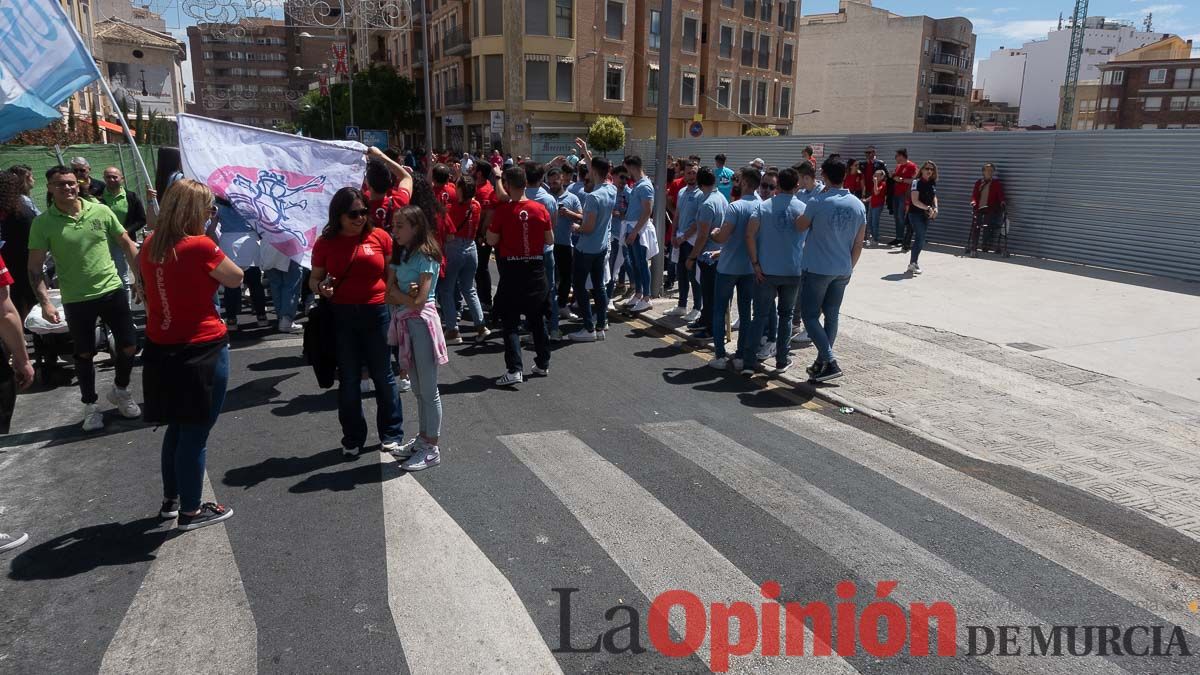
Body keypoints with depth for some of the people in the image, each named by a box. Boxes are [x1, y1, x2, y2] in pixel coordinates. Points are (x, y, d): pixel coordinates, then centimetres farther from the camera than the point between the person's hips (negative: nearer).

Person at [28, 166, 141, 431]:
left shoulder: (101, 211, -2)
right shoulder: (43, 223, -7)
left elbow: (126, 243, 7)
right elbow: (35, 267, -6)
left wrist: (140, 276, 2)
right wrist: (45, 302, -14)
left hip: (112, 290, 2)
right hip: (76, 300, -1)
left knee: (129, 346, 5)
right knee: (85, 354, 10)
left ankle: (120, 391, 31)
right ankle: (90, 405, 27)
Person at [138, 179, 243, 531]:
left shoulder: (151, 244, 2)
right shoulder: (200, 246, -18)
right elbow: (236, 279, -6)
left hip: (161, 350, 7)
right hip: (202, 351, -7)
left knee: (177, 427, 23)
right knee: (196, 433, 6)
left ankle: (170, 500, 36)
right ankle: (190, 511, 18)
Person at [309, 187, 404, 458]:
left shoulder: (379, 236, 0)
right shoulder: (325, 243, 2)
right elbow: (314, 279, 9)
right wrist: (321, 288, -15)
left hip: (377, 314, -1)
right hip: (341, 316, 1)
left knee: (383, 375, 9)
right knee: (348, 379, 10)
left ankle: (391, 433, 24)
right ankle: (353, 438, 23)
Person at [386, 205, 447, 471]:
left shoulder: (425, 256, -13)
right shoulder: (399, 254, 11)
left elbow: (418, 301, -18)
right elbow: (389, 296, 4)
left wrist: (396, 291, -4)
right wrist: (406, 295, -15)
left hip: (421, 322, -8)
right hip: (405, 323, 8)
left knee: (428, 390, 1)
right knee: (418, 388, 18)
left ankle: (431, 448, 10)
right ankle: (423, 437, 31)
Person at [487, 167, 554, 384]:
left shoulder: (502, 210, -12)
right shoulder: (540, 209, -3)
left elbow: (491, 241, -6)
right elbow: (550, 240, 4)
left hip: (511, 270, -3)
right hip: (536, 269, 3)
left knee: (511, 322, 2)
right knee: (538, 319, 17)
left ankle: (514, 369, -7)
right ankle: (543, 364, 25)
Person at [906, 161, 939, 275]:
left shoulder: (933, 183, 8)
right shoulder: (917, 183, -12)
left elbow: (934, 197, 21)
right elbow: (915, 201, -18)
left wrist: (935, 208, 3)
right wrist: (928, 208, -22)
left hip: (926, 215, 7)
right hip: (916, 214, -7)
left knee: (920, 239, 9)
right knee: (920, 237, -12)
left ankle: (913, 263, 17)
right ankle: (912, 264, -6)